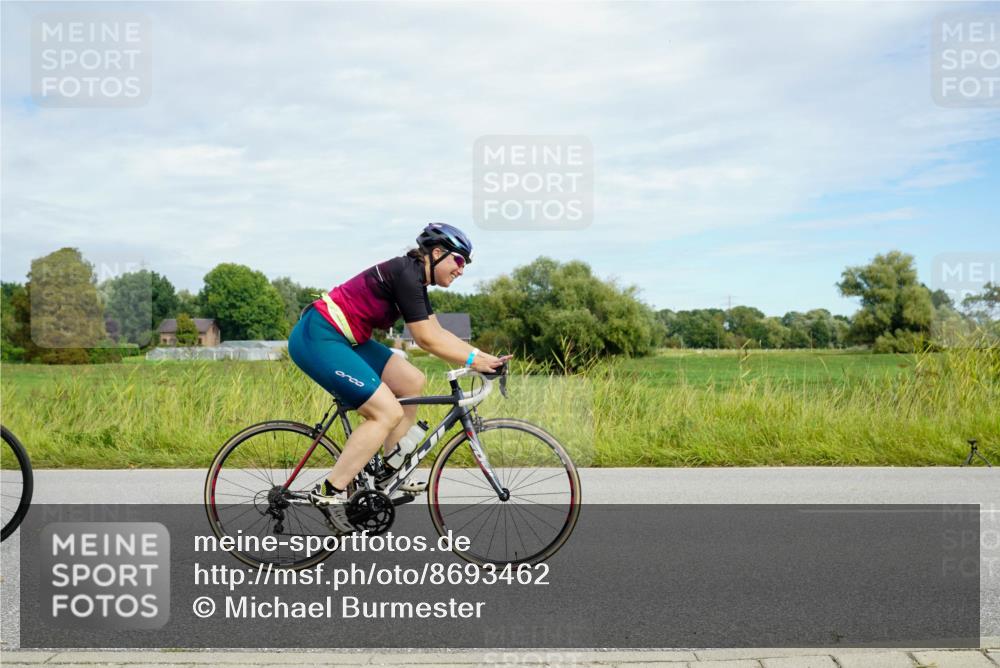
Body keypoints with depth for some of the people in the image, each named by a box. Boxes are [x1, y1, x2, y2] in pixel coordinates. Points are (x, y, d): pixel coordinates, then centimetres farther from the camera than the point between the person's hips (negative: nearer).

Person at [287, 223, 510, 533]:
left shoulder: (414, 278, 13)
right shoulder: (406, 274, -17)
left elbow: (438, 333, 15)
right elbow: (426, 339, -17)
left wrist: (484, 356, 9)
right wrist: (473, 361, -9)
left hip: (342, 338, 10)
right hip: (317, 338, -10)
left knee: (412, 382, 9)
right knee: (388, 413, -14)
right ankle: (330, 492, -8)